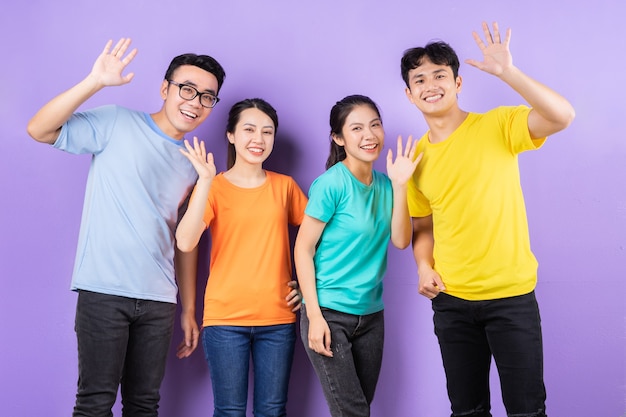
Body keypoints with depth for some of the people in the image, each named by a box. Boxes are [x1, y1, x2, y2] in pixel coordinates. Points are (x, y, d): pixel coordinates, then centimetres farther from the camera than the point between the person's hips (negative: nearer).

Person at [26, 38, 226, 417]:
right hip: (104, 290, -5)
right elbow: (39, 130, -10)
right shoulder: (117, 124, 0)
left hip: (159, 300, 5)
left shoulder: (195, 163, 14)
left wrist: (189, 311, 14)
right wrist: (96, 81, -20)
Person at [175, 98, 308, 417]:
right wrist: (205, 182, -20)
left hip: (277, 318, 2)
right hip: (225, 318, -2)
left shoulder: (284, 186, 7)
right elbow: (185, 243, -15)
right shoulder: (213, 186, 0)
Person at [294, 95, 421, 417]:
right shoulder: (331, 184, -14)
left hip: (371, 314, 6)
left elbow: (400, 241, -2)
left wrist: (399, 185, -10)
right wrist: (314, 315, -17)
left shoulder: (383, 184, 5)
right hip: (329, 313, -6)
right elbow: (303, 249, -12)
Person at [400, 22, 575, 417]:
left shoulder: (497, 126, -8)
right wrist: (425, 267, -5)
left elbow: (561, 116, -26)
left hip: (512, 296, -4)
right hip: (450, 301, 4)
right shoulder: (416, 156, 4)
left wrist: (506, 71, -31)